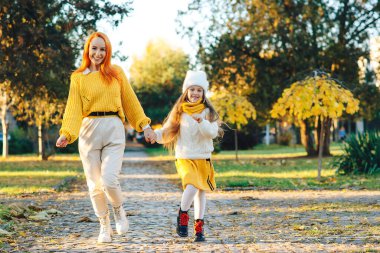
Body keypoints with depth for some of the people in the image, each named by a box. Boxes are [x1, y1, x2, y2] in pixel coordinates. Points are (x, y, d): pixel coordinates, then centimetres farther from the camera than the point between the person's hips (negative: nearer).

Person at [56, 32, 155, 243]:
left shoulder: (116, 73, 8)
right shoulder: (78, 78, 6)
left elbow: (130, 100, 13)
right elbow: (73, 107, -2)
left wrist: (145, 125, 11)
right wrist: (67, 133, -16)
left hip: (114, 130, -1)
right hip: (88, 130, 1)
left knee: (109, 180, -15)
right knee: (95, 184, 3)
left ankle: (119, 209, 17)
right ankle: (105, 227, 20)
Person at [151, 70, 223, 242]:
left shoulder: (207, 112, 2)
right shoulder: (179, 111, 4)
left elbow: (213, 132, -11)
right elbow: (168, 131, 5)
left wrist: (201, 121, -27)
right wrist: (156, 134, -14)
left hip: (203, 158, 2)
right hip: (184, 158, -2)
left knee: (201, 192, 7)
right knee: (192, 186, -24)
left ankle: (199, 228, 17)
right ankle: (182, 214, -1)